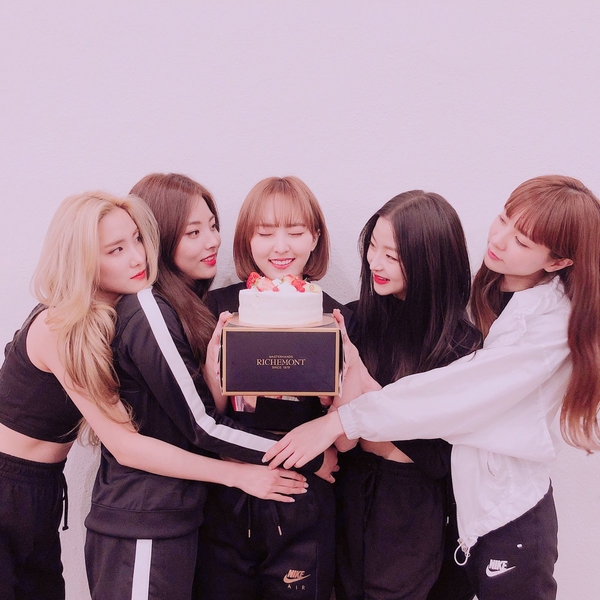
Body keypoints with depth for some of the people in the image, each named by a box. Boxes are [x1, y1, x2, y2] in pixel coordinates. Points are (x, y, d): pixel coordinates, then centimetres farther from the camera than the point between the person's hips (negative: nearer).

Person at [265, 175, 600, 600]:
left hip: (509, 513, -6)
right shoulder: (483, 292, -1)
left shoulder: (553, 321, -21)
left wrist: (340, 421, -28)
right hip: (456, 494, 6)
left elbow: (458, 390, -28)